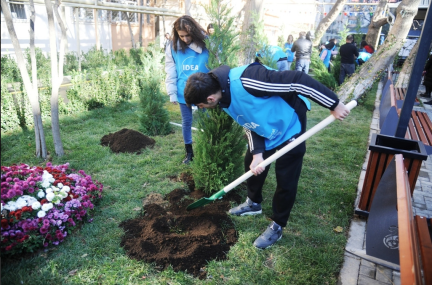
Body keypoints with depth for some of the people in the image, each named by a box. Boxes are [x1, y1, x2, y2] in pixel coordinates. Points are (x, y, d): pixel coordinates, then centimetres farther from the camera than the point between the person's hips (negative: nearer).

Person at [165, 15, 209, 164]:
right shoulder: (173, 47, -1)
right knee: (186, 122, 12)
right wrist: (172, 93, -1)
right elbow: (170, 71, 2)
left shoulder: (206, 44, -9)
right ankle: (189, 152, 29)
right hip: (183, 92, 3)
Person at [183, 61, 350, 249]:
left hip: (289, 129, -8)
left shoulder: (246, 81, -39)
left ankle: (277, 227, 21)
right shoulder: (224, 98, -10)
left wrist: (333, 104, -27)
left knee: (286, 181, 0)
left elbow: (298, 81, -34)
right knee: (252, 166, 18)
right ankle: (253, 204, 45)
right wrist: (257, 154, -14)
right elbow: (248, 123, -1)